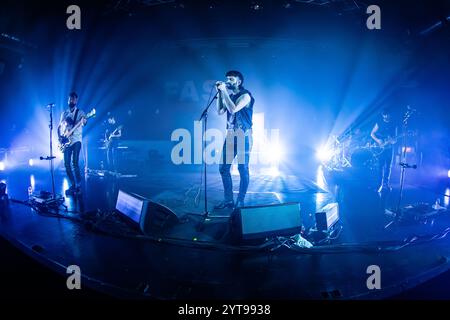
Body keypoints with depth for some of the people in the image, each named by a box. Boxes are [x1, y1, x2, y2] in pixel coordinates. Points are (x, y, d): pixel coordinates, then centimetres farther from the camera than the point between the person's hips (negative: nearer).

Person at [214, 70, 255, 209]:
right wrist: (220, 93, 4)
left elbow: (233, 109, -21)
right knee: (223, 168, 5)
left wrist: (224, 91, -14)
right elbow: (220, 111, 8)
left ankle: (240, 202, 7)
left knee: (243, 169, -2)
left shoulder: (245, 95, -7)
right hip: (230, 135, 8)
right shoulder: (229, 96, 15)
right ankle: (228, 200, 15)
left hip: (243, 135, -7)